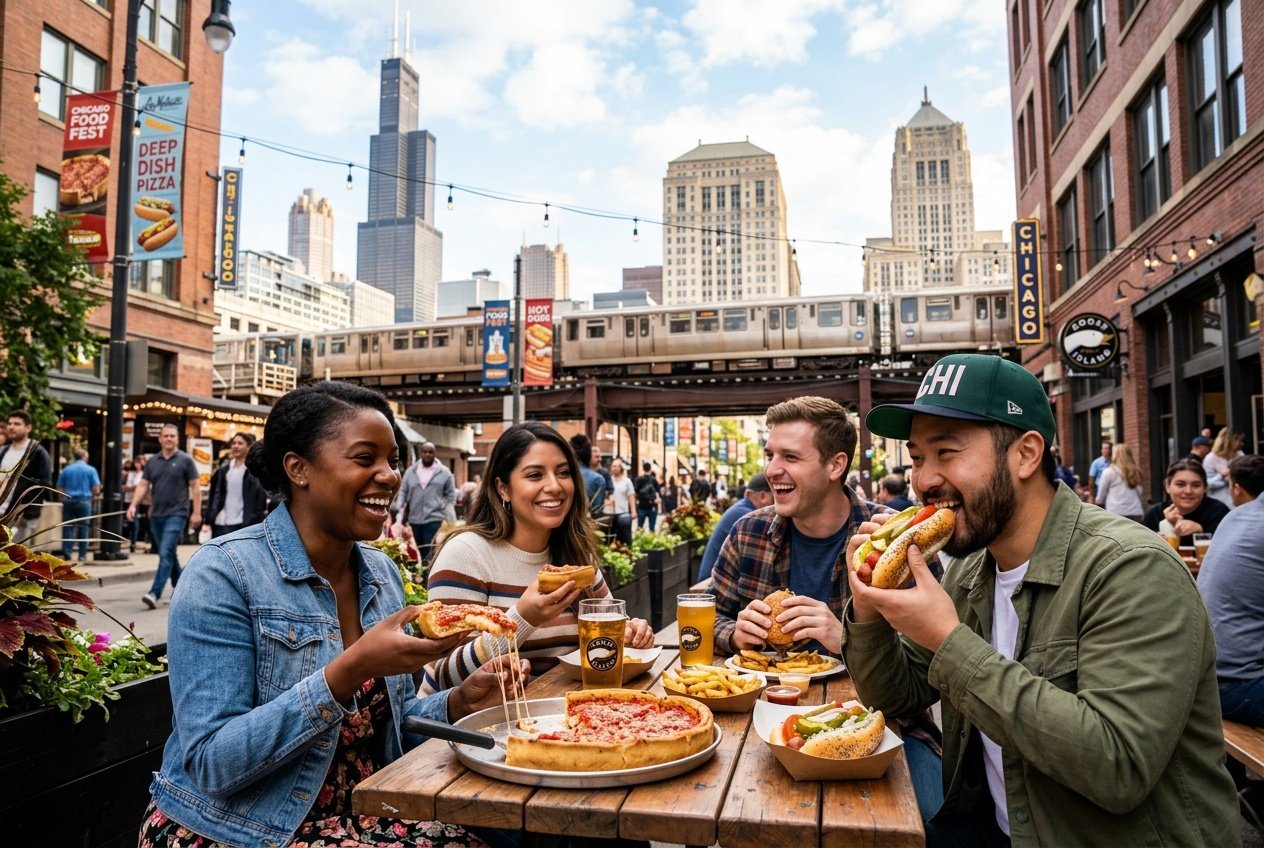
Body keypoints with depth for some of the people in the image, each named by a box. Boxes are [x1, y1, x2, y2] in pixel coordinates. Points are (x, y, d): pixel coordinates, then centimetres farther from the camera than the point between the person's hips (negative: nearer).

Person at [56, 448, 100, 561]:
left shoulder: (66, 470, 6)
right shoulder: (91, 470, 0)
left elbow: (59, 488, 5)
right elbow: (96, 490, -4)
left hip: (68, 501, 2)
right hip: (84, 501, -2)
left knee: (68, 527, 6)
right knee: (84, 527, 4)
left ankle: (66, 553, 1)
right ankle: (82, 555, 5)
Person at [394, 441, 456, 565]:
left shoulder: (444, 473, 1)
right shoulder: (410, 472, 8)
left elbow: (451, 496, 4)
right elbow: (403, 492, 11)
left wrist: (448, 516, -2)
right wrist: (399, 509, -3)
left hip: (434, 519, -4)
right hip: (414, 519, 4)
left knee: (429, 553, -8)